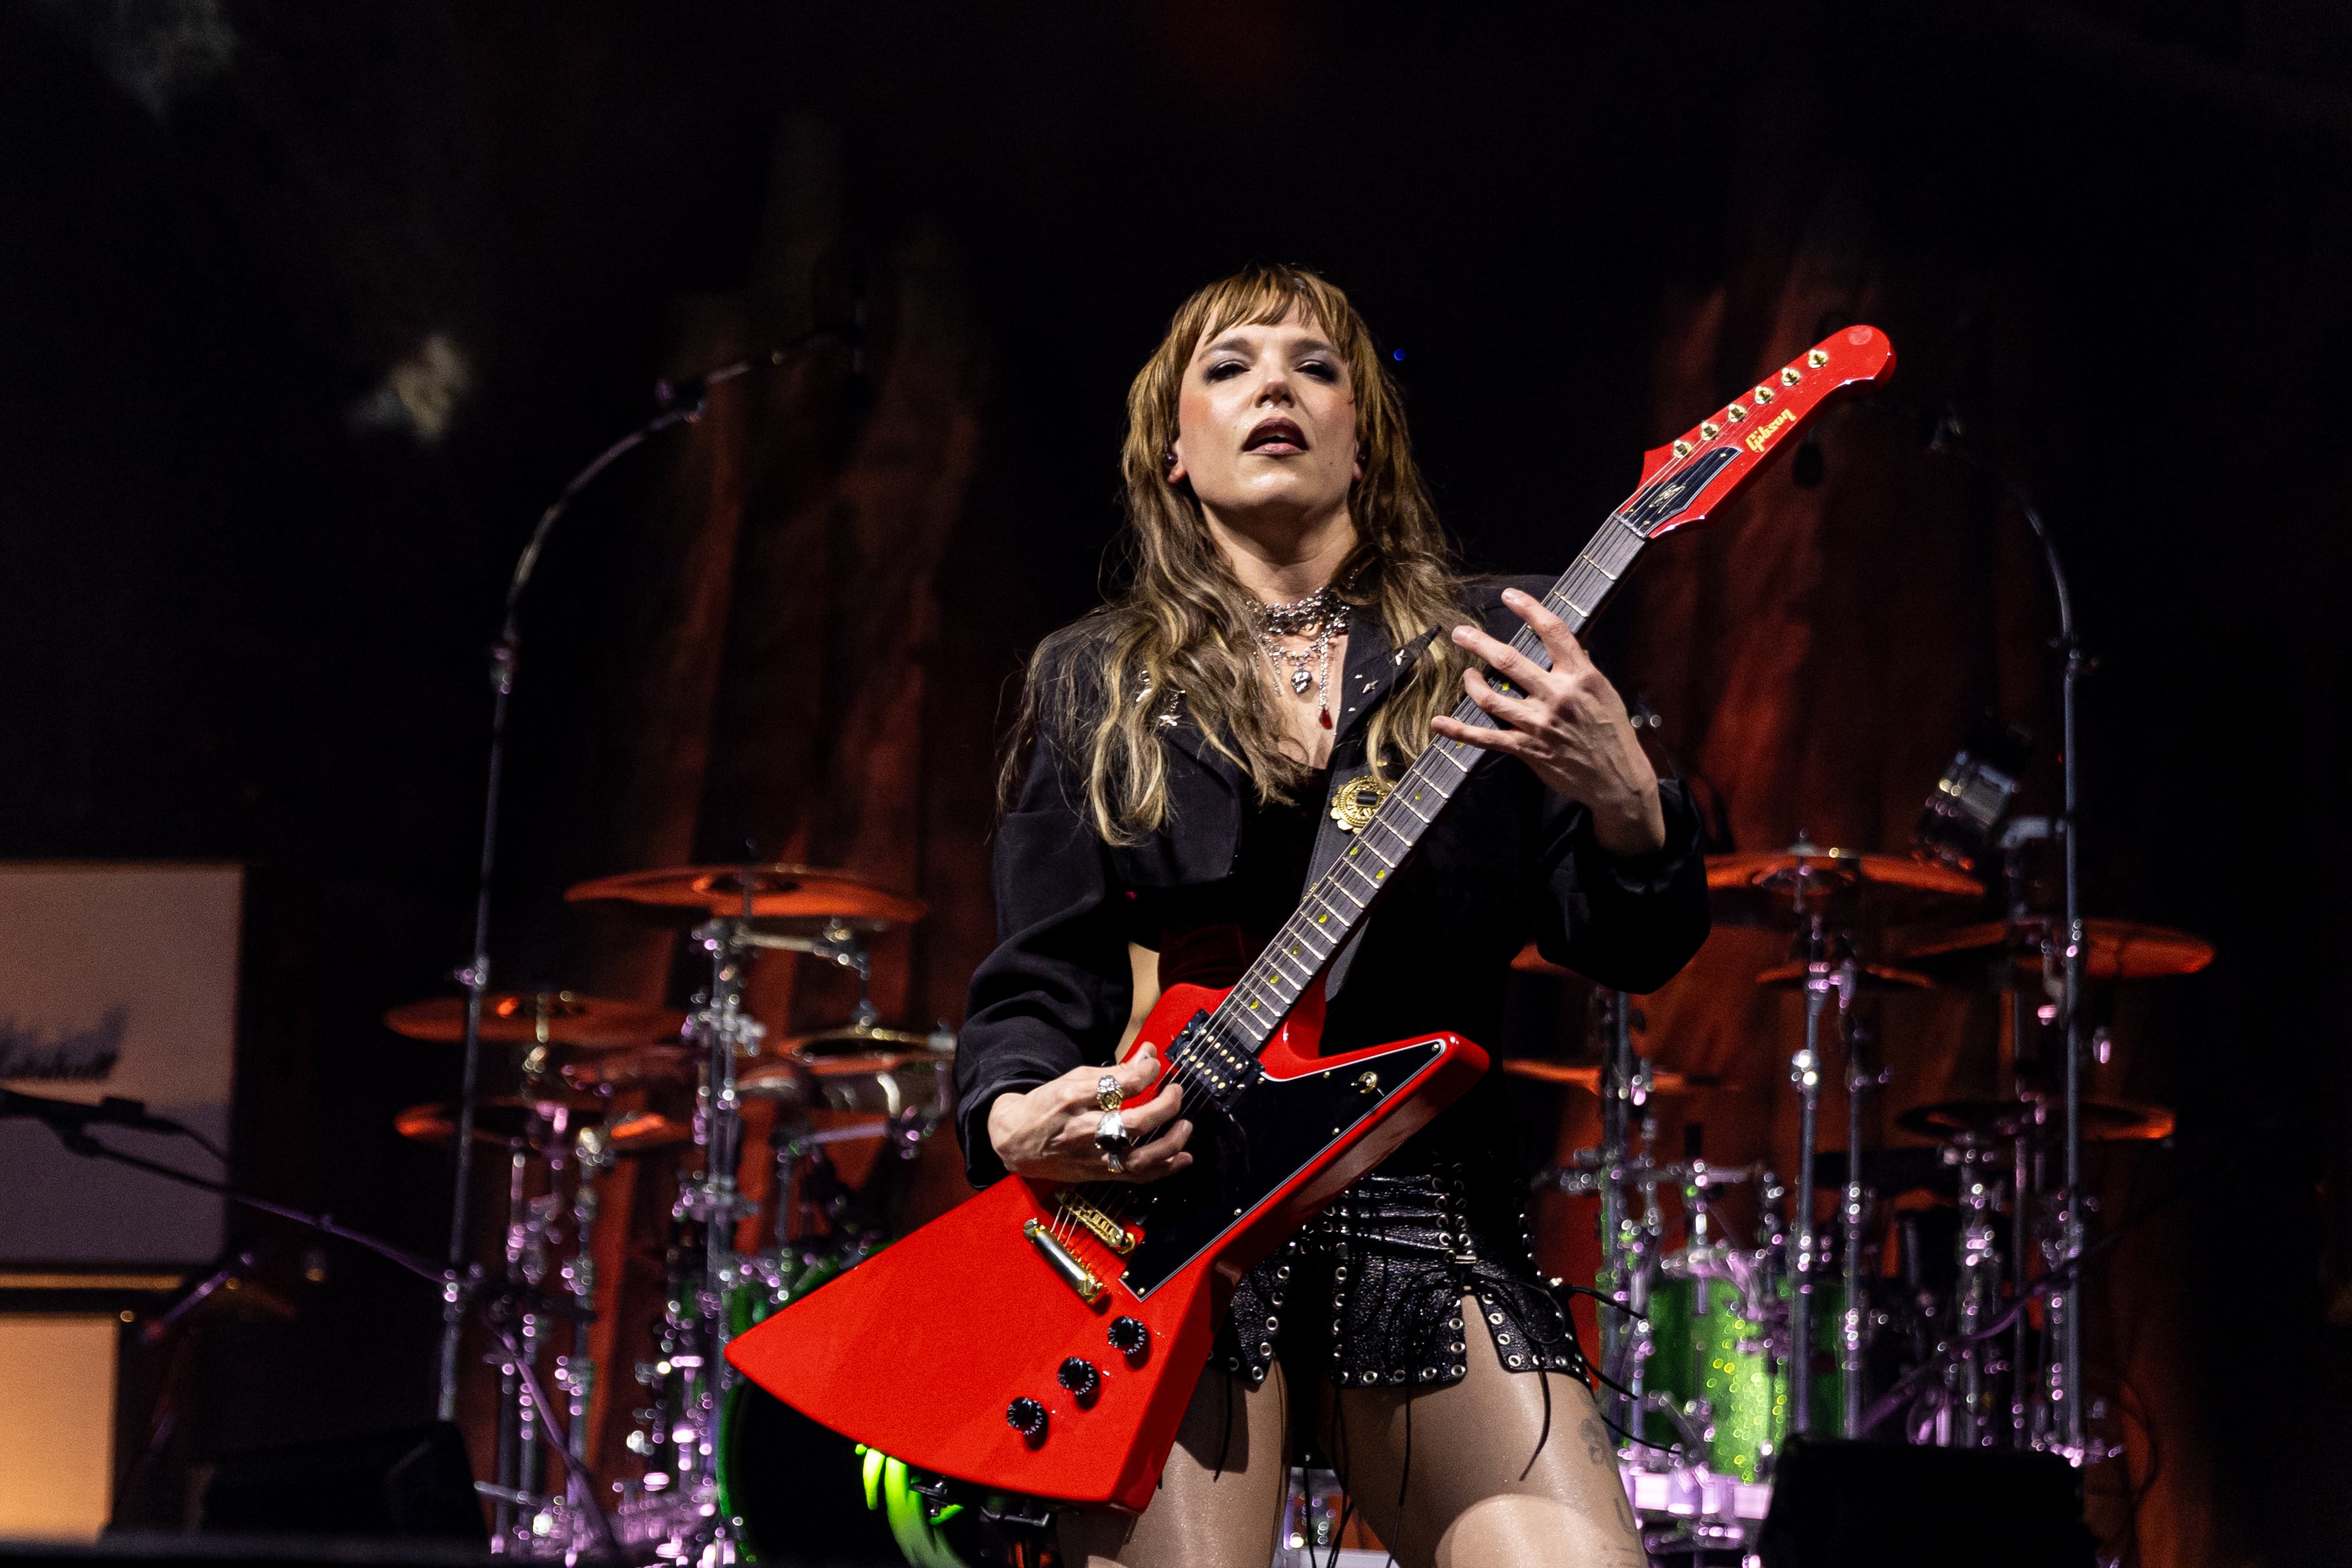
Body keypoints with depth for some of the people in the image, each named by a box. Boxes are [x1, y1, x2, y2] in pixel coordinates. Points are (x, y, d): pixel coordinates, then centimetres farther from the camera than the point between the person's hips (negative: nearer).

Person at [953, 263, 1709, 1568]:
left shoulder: (1483, 660, 13)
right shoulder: (1093, 681, 14)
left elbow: (1632, 953, 5)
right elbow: (1038, 976, 10)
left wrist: (1620, 800, -17)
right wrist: (1016, 1118, -13)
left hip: (1426, 1215, 1)